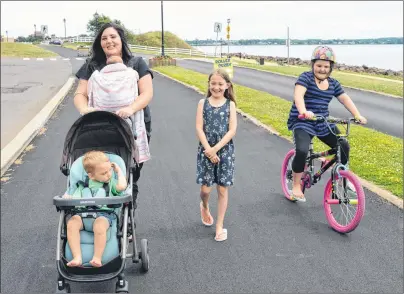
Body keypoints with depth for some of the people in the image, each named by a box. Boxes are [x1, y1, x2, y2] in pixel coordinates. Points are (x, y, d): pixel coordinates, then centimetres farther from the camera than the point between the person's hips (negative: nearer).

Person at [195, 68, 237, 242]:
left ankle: (220, 226, 16)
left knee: (222, 189, 4)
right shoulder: (203, 103, 1)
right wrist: (209, 150, -14)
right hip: (206, 150, 0)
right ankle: (205, 207, 36)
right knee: (206, 188, 0)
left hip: (225, 150, 0)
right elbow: (199, 129, -5)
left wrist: (216, 149, -16)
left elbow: (232, 130, -7)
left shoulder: (230, 104, 0)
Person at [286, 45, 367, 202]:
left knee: (344, 146, -2)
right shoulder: (305, 77, -10)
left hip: (323, 123, 6)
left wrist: (358, 115, -8)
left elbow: (346, 99, 7)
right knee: (302, 151, -27)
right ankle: (296, 186, -7)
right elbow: (298, 95, -27)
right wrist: (303, 111, -45)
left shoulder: (333, 83, 8)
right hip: (302, 123, -6)